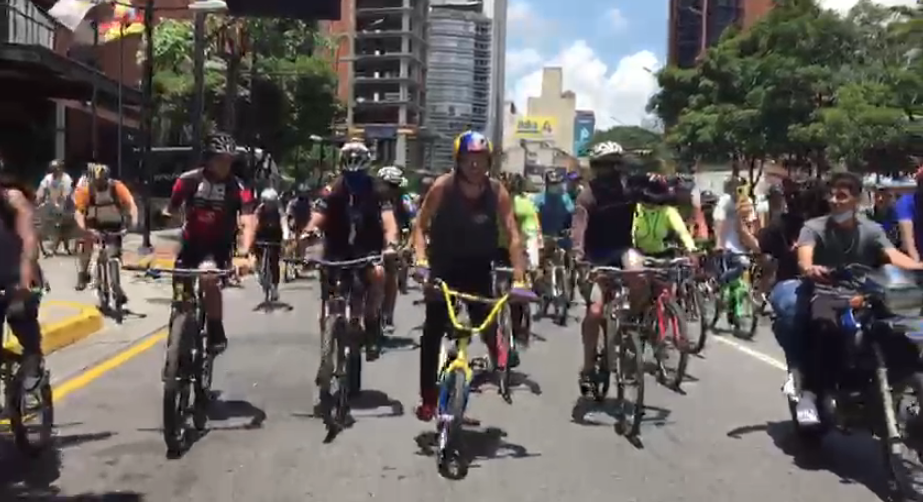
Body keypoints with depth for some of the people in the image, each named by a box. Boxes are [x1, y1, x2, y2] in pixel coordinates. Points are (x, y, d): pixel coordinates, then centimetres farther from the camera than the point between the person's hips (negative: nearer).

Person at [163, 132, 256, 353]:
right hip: (191, 242, 3)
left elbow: (248, 223, -27)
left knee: (209, 280, -28)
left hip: (219, 245, -2)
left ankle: (216, 333, -11)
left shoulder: (237, 187, -18)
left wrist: (244, 253, -44)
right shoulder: (188, 180, -14)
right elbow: (168, 213, -10)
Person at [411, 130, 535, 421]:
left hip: (478, 269, 1)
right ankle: (428, 399, 9)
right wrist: (421, 260, -26)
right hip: (443, 268, 0)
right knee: (433, 332, 0)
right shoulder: (443, 187, -16)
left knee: (489, 329, -6)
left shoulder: (498, 193, -14)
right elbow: (421, 225, -10)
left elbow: (513, 237, -17)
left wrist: (518, 279, -27)